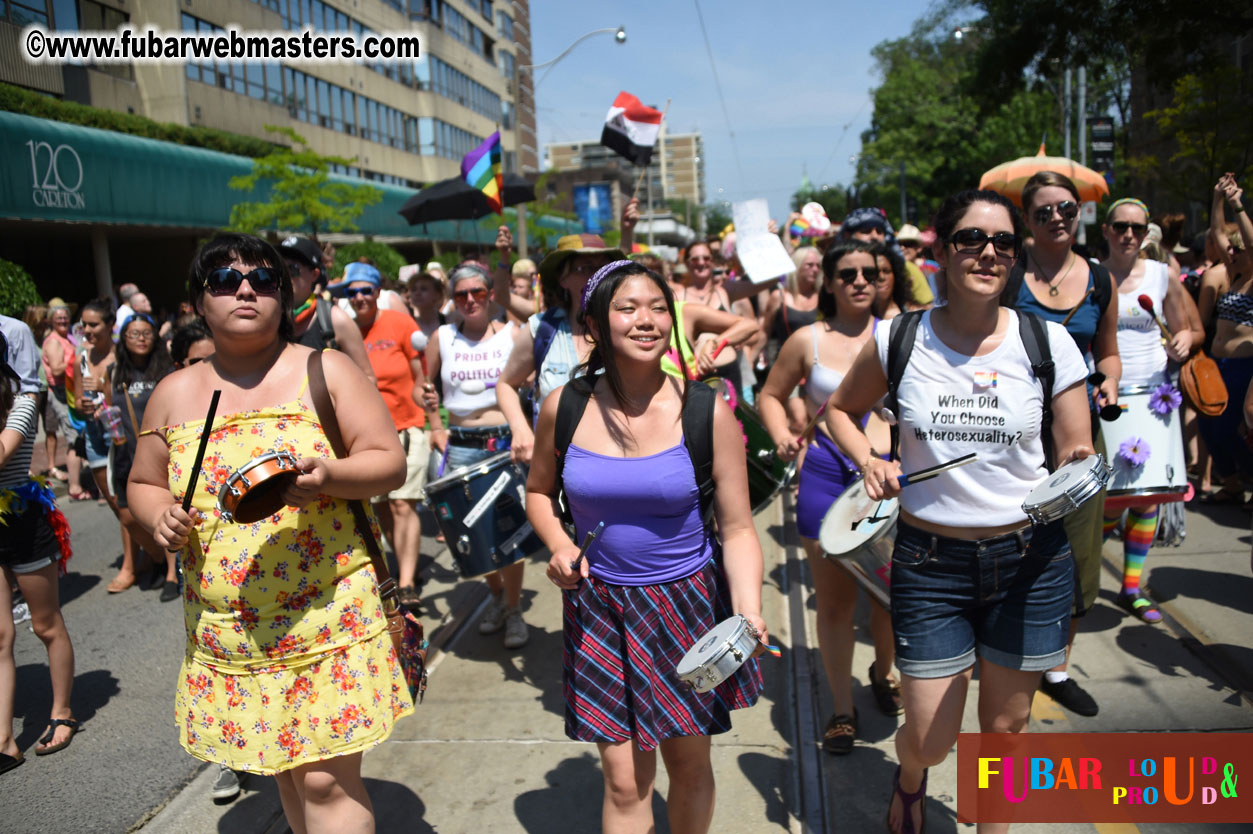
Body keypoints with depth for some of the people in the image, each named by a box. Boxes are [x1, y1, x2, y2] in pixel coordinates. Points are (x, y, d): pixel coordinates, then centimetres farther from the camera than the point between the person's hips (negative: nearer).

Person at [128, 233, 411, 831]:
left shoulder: (327, 370, -3)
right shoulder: (173, 393, 7)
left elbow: (390, 463, -5)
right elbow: (143, 484, 17)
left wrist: (328, 476, -24)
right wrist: (158, 516, -6)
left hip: (327, 613, -3)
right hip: (225, 628, 4)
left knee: (327, 780, -3)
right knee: (286, 769, 15)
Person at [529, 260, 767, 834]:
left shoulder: (707, 413, -12)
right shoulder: (564, 408, -7)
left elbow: (738, 529, -8)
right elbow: (539, 491, 11)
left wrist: (748, 612, -22)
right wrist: (558, 545, -8)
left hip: (688, 603, 0)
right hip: (601, 606, 1)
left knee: (688, 763, 16)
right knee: (624, 781, 6)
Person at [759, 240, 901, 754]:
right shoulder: (808, 340, 3)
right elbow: (772, 394, 12)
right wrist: (781, 434, -5)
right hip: (827, 476, 0)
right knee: (834, 600, 7)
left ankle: (882, 671, 41)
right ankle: (842, 709, 26)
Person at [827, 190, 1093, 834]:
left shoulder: (1047, 342, -5)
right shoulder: (898, 341, -6)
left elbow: (1078, 458, 0)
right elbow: (840, 409, 11)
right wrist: (868, 461, -7)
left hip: (1030, 558, 1)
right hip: (930, 562, -1)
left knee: (1005, 727, 16)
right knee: (931, 739, 5)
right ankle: (909, 777, 44)